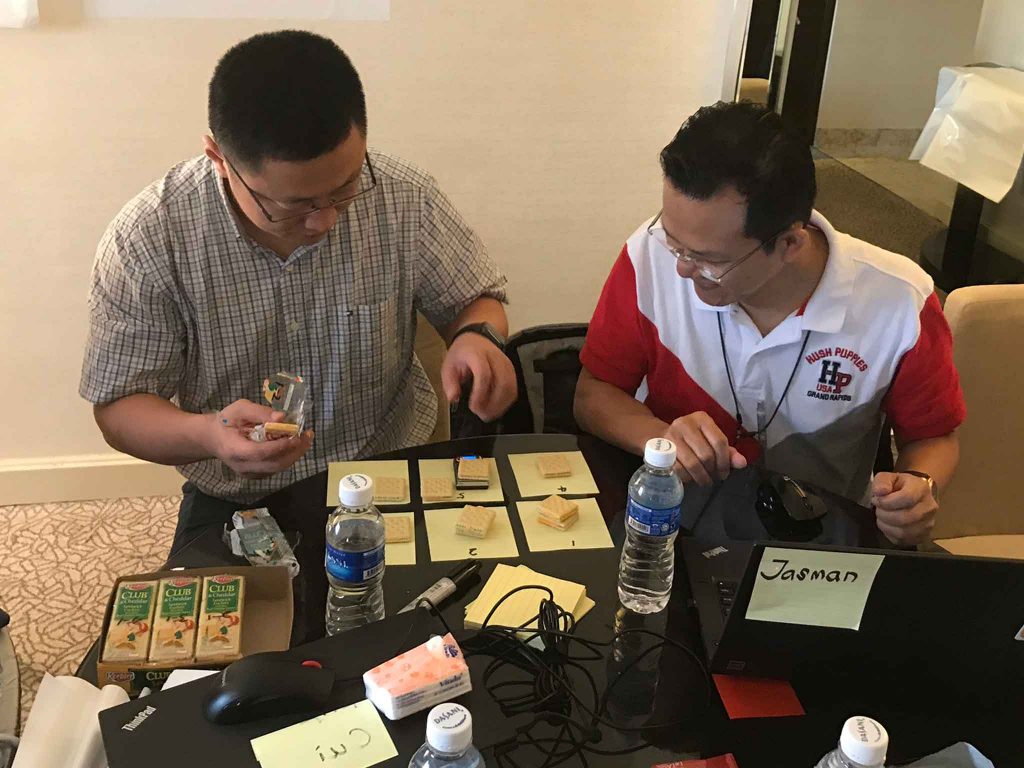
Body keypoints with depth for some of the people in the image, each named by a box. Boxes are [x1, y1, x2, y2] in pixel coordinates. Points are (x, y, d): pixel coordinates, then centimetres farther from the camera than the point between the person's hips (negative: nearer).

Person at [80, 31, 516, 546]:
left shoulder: (405, 199, -12)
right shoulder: (148, 239, -15)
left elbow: (474, 299, 4)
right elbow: (119, 407, -8)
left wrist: (477, 337, -20)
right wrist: (208, 435, -30)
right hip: (235, 503, -1)